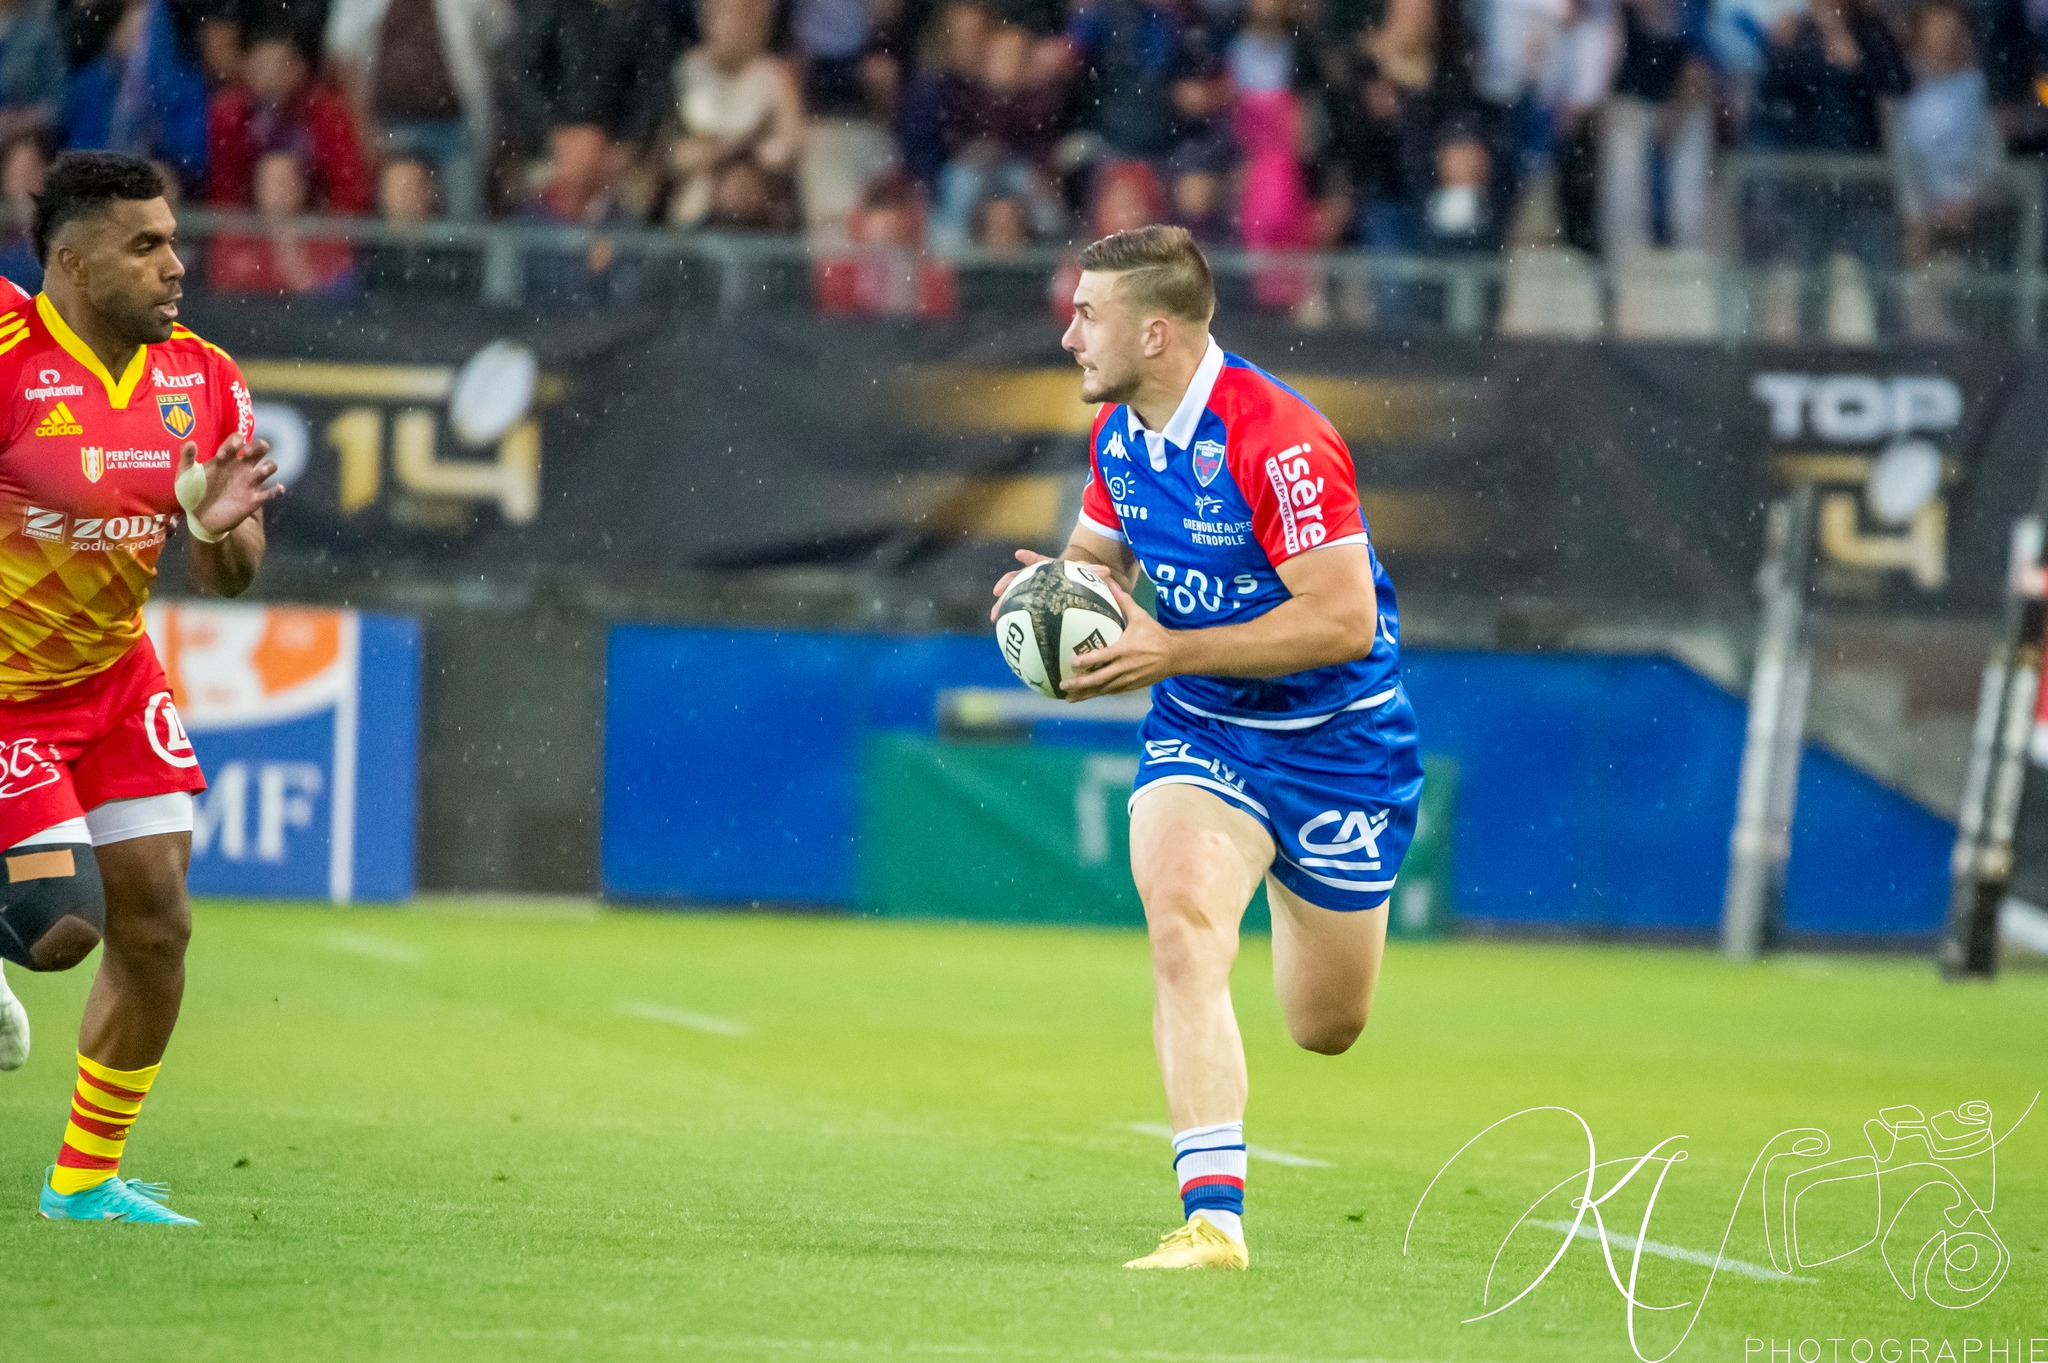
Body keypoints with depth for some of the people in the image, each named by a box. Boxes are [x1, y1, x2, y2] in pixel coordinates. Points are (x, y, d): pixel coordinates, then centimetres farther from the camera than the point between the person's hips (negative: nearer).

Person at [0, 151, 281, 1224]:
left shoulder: (203, 381, -4)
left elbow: (227, 580, 2)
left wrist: (219, 527, -19)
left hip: (114, 680, 6)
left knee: (155, 928, 3)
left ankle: (87, 1180, 20)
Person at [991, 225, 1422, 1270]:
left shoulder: (1278, 441, -26)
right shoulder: (1118, 434, -2)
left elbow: (1345, 618, -28)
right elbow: (1100, 551, 18)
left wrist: (1172, 651, -28)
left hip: (1333, 741, -4)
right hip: (1200, 730, 4)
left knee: (1324, 1028, 11)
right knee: (1182, 931, -25)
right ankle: (1213, 1214, -28)